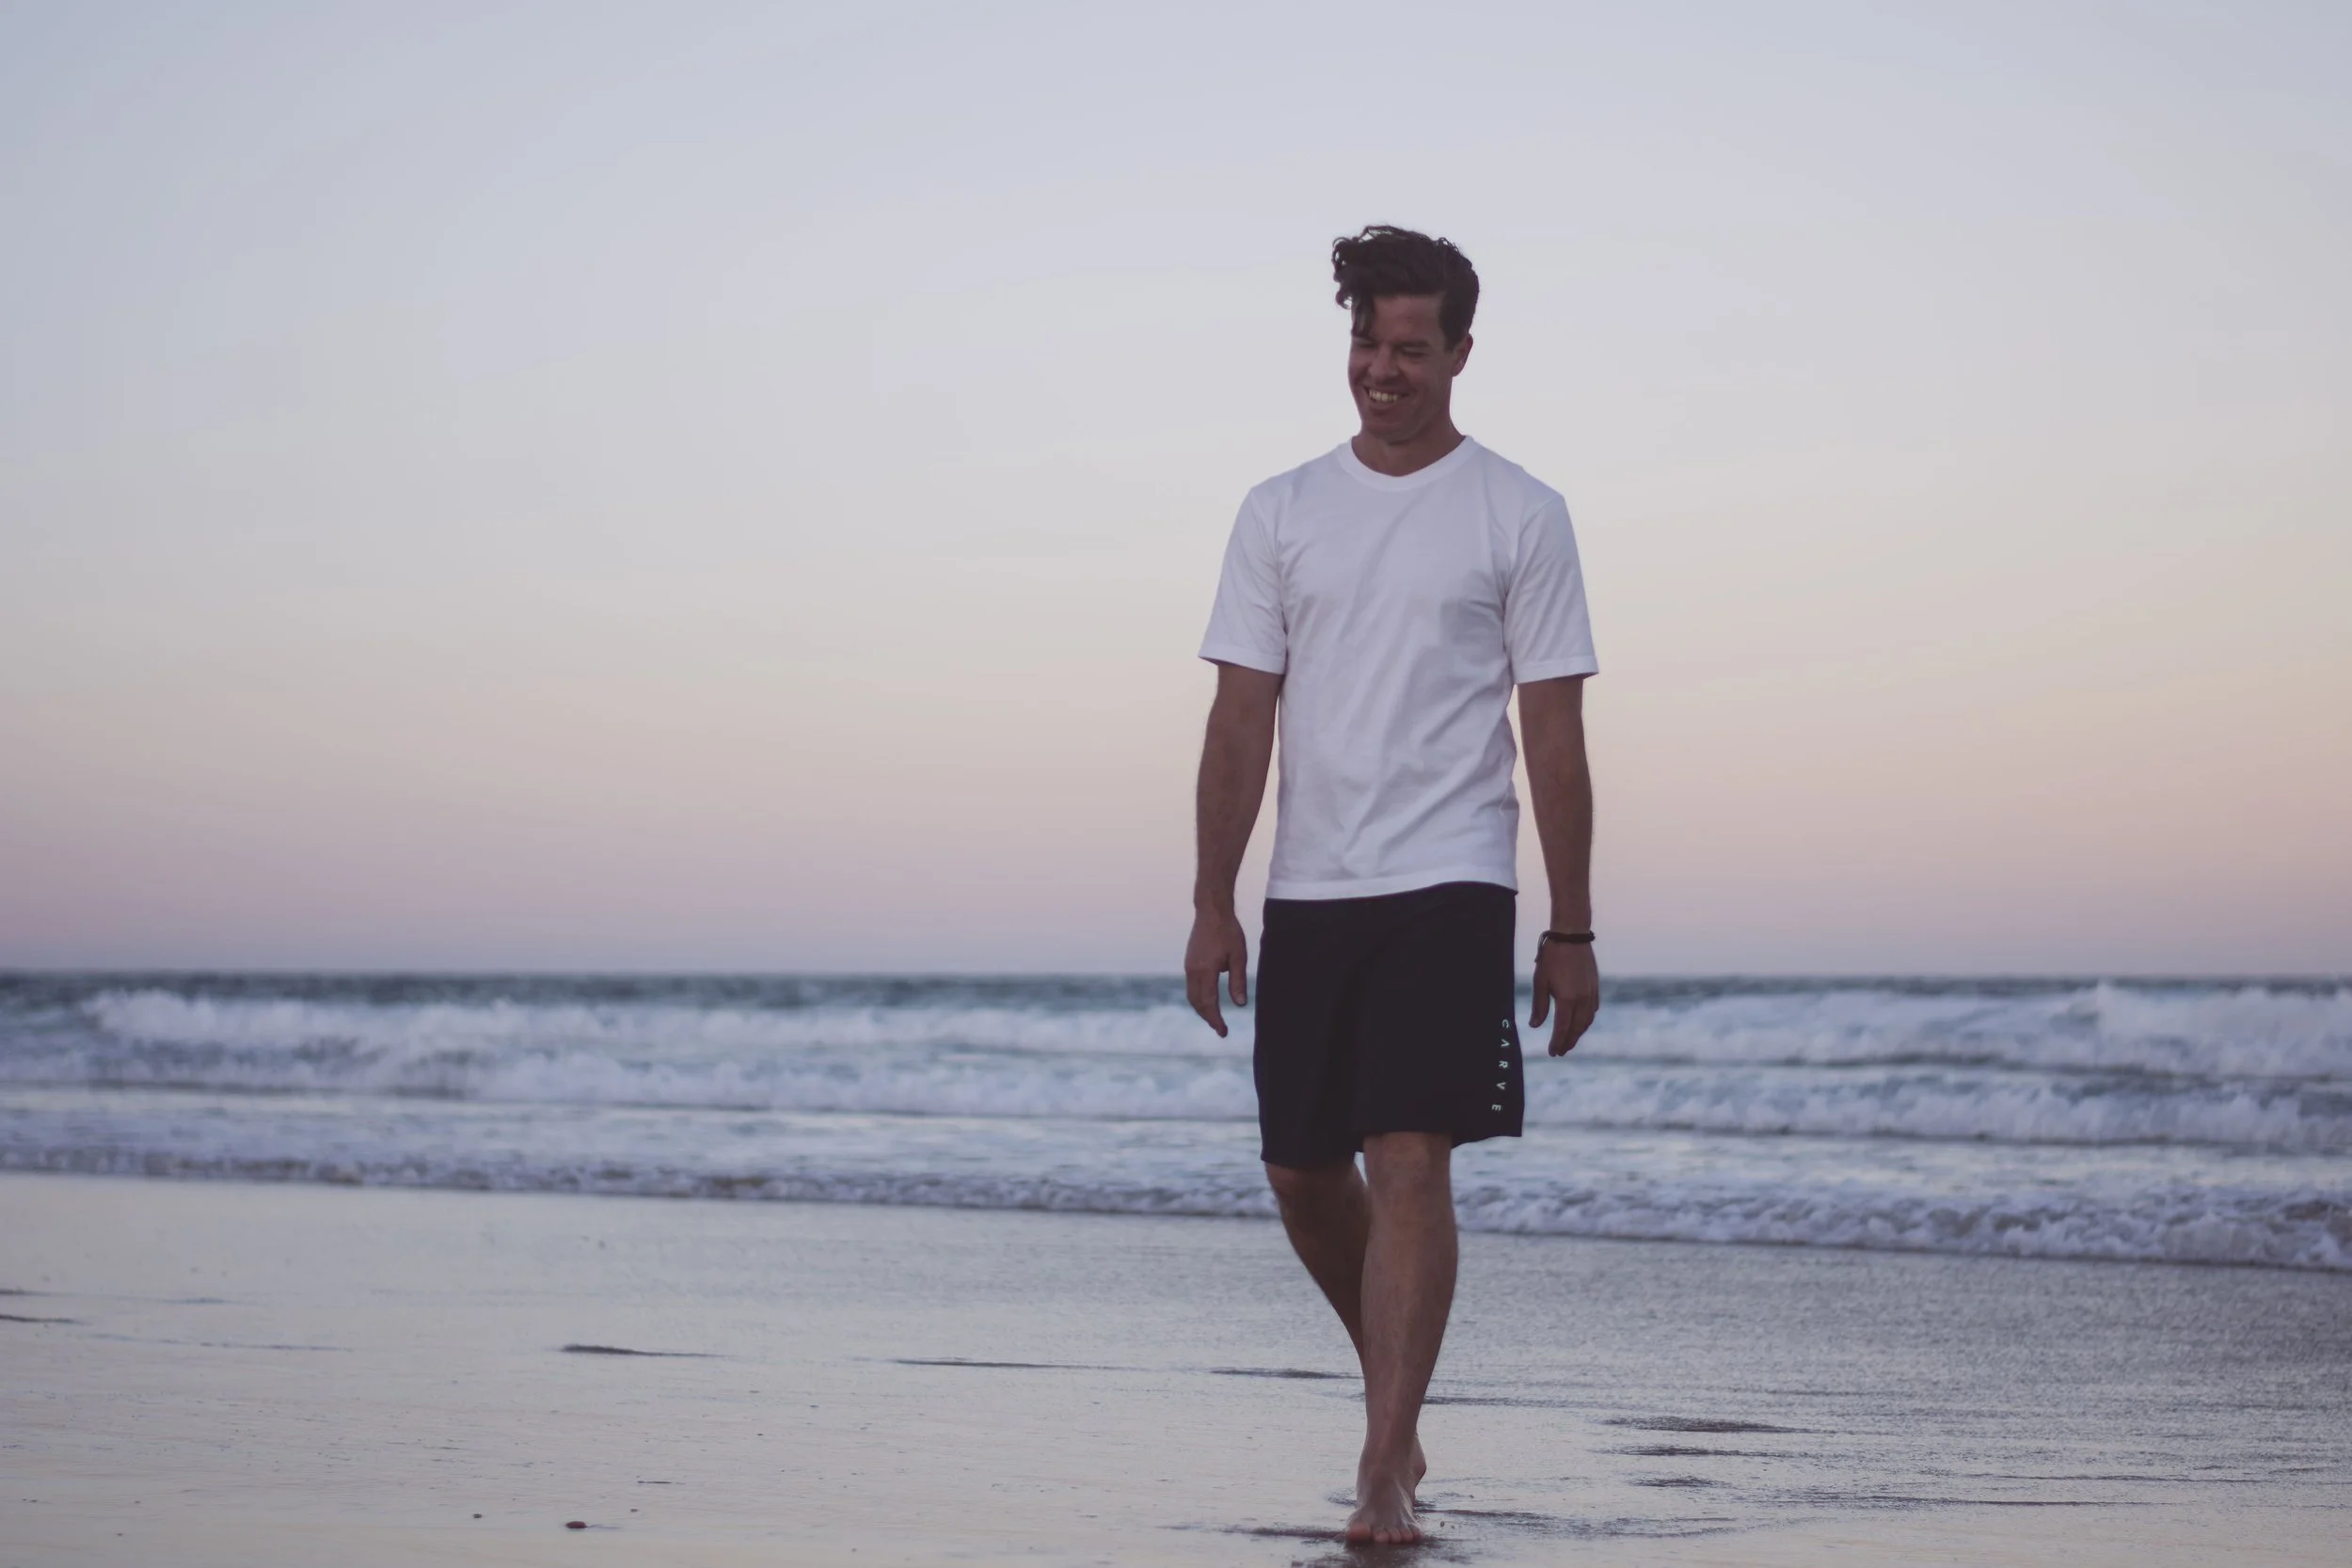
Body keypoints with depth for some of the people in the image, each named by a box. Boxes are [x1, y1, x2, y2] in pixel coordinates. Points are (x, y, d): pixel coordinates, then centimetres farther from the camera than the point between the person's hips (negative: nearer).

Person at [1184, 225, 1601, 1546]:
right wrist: (1213, 905, 1)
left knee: (1412, 1163, -14)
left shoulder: (1520, 515, 1)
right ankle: (1398, 1392, 34)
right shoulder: (1283, 512, 9)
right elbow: (1243, 719, 8)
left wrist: (1572, 931, -2)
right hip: (1307, 892, 4)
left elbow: (1556, 736, 0)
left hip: (1449, 888, -4)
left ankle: (1385, 1471, -13)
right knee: (1304, 1176, 10)